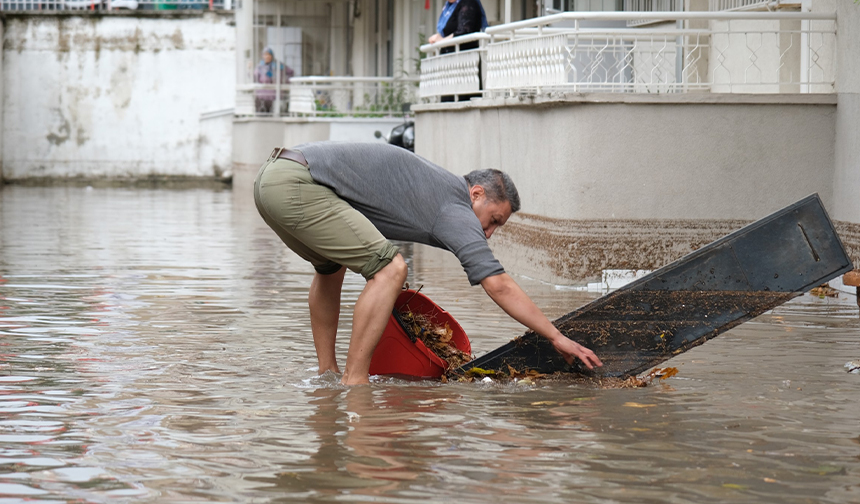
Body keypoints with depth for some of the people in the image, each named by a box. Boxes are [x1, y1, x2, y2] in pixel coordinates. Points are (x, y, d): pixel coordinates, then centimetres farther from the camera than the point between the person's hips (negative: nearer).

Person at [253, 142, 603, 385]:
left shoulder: (433, 186, 25)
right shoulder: (455, 209, -3)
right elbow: (499, 285, -8)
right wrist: (557, 338, -5)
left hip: (270, 178, 10)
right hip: (296, 186, -10)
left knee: (331, 267, 31)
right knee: (390, 268, -10)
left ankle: (326, 373, 31)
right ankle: (353, 382, -8)